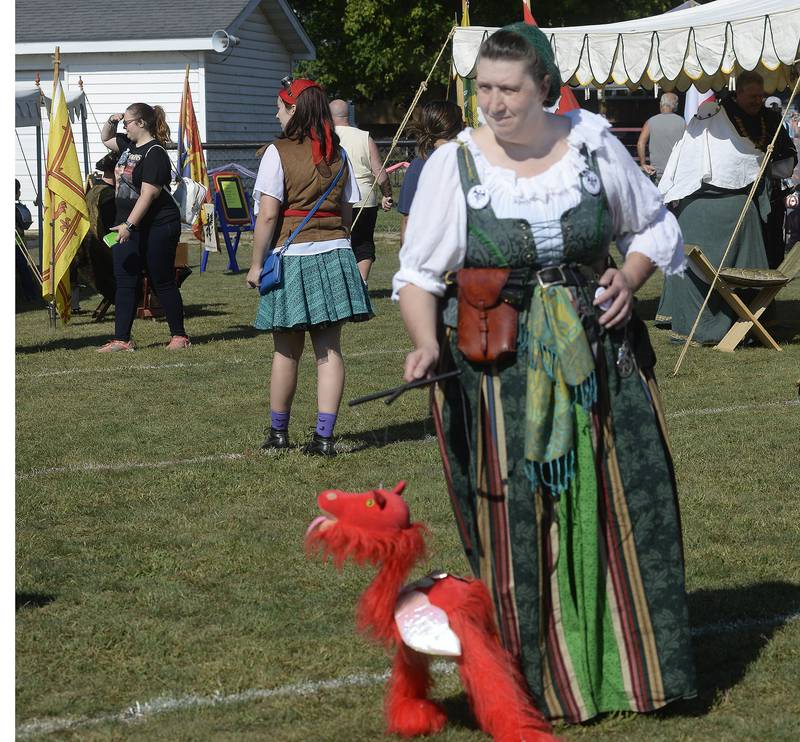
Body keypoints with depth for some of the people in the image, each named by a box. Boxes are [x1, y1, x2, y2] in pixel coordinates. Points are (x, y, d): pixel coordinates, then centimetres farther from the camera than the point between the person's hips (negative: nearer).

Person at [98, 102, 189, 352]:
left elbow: (148, 194, -23)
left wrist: (129, 225, -26)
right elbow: (105, 139, 31)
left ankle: (179, 335, 14)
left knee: (163, 283, 1)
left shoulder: (154, 153, -17)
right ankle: (121, 339, 6)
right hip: (128, 227, 9)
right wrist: (111, 121, 10)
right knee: (125, 283, 4)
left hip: (157, 227, -9)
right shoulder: (128, 145, 10)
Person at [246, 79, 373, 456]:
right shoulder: (338, 154, 6)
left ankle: (278, 432, 18)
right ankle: (324, 435, 0)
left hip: (292, 256, -4)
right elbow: (347, 212, 9)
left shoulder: (279, 152, -9)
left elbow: (268, 215, -13)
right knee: (329, 348, 3)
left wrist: (256, 264, -5)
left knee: (287, 350, 7)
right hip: (335, 253, 4)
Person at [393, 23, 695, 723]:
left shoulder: (593, 146, -1)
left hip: (599, 361, 2)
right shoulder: (454, 165, -6)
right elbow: (418, 274, -2)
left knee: (623, 509, 3)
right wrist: (427, 344, -20)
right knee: (516, 527, 0)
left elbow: (654, 227, 14)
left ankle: (636, 666, 17)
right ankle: (543, 679, 13)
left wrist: (629, 278, -5)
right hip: (497, 374, -2)